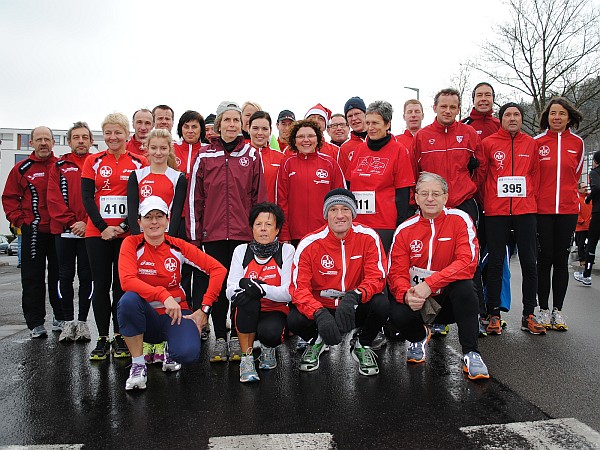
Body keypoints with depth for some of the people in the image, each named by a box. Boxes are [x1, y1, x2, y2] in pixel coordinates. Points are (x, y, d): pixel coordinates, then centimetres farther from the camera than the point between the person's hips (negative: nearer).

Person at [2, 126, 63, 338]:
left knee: (59, 276, 8)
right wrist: (20, 220, -5)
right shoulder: (22, 169, 3)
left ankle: (60, 318, 21)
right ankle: (35, 323, 12)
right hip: (33, 232, 0)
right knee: (32, 279, 3)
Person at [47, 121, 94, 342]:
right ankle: (68, 321, 16)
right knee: (65, 276, 6)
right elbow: (54, 199, 1)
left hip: (89, 231, -1)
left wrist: (86, 223, -12)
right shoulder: (59, 166, 9)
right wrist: (70, 222, -10)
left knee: (86, 276, 4)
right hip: (64, 230, 2)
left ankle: (82, 321, 14)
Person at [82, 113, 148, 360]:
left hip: (128, 233, -1)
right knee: (101, 284, 5)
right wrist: (103, 227, -8)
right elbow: (87, 197, 2)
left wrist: (126, 225, -11)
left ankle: (120, 338, 14)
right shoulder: (93, 161, 7)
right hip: (97, 232, 2)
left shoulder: (139, 162, 3)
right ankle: (102, 339, 14)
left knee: (122, 284, 3)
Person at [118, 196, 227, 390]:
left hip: (176, 313, 1)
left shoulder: (178, 246, -4)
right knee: (128, 300, -34)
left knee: (188, 354, -29)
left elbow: (218, 269, -7)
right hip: (145, 316, 0)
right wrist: (164, 295, -35)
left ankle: (170, 351, 13)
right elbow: (127, 281, -23)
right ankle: (138, 365, -14)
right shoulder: (131, 244, -6)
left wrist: (204, 309, -13)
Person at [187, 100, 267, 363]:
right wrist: (194, 233, 1)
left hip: (244, 233, 0)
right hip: (213, 233, 1)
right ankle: (220, 339, 19)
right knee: (217, 285, 7)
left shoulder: (252, 155, 5)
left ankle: (237, 338, 19)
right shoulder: (205, 156, 5)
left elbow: (259, 196, 5)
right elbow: (194, 197, 4)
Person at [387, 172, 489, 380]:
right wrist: (406, 294, -30)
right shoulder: (404, 230, -3)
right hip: (418, 301, 2)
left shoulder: (459, 219, -9)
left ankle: (470, 354, -18)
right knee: (397, 315, -28)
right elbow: (396, 273, -6)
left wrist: (429, 284, -30)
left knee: (464, 286, -33)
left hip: (450, 299, -1)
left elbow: (467, 262, -21)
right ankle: (419, 336, 11)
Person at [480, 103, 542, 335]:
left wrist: (530, 198, 6)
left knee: (529, 263, 4)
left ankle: (528, 315, 15)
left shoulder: (531, 144, 10)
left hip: (525, 210, 2)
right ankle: (494, 314, 10)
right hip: (496, 211, -2)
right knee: (495, 263, 1)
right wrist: (486, 201, 2)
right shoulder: (488, 143, 3)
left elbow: (535, 175, 14)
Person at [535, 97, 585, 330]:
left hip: (568, 209, 2)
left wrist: (566, 195, 15)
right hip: (542, 209, -2)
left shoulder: (577, 143, 6)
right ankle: (543, 309, 12)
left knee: (561, 259, 6)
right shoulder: (537, 142, 0)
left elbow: (576, 174, 16)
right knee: (545, 259, 2)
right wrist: (536, 197, 5)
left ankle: (557, 309, 16)